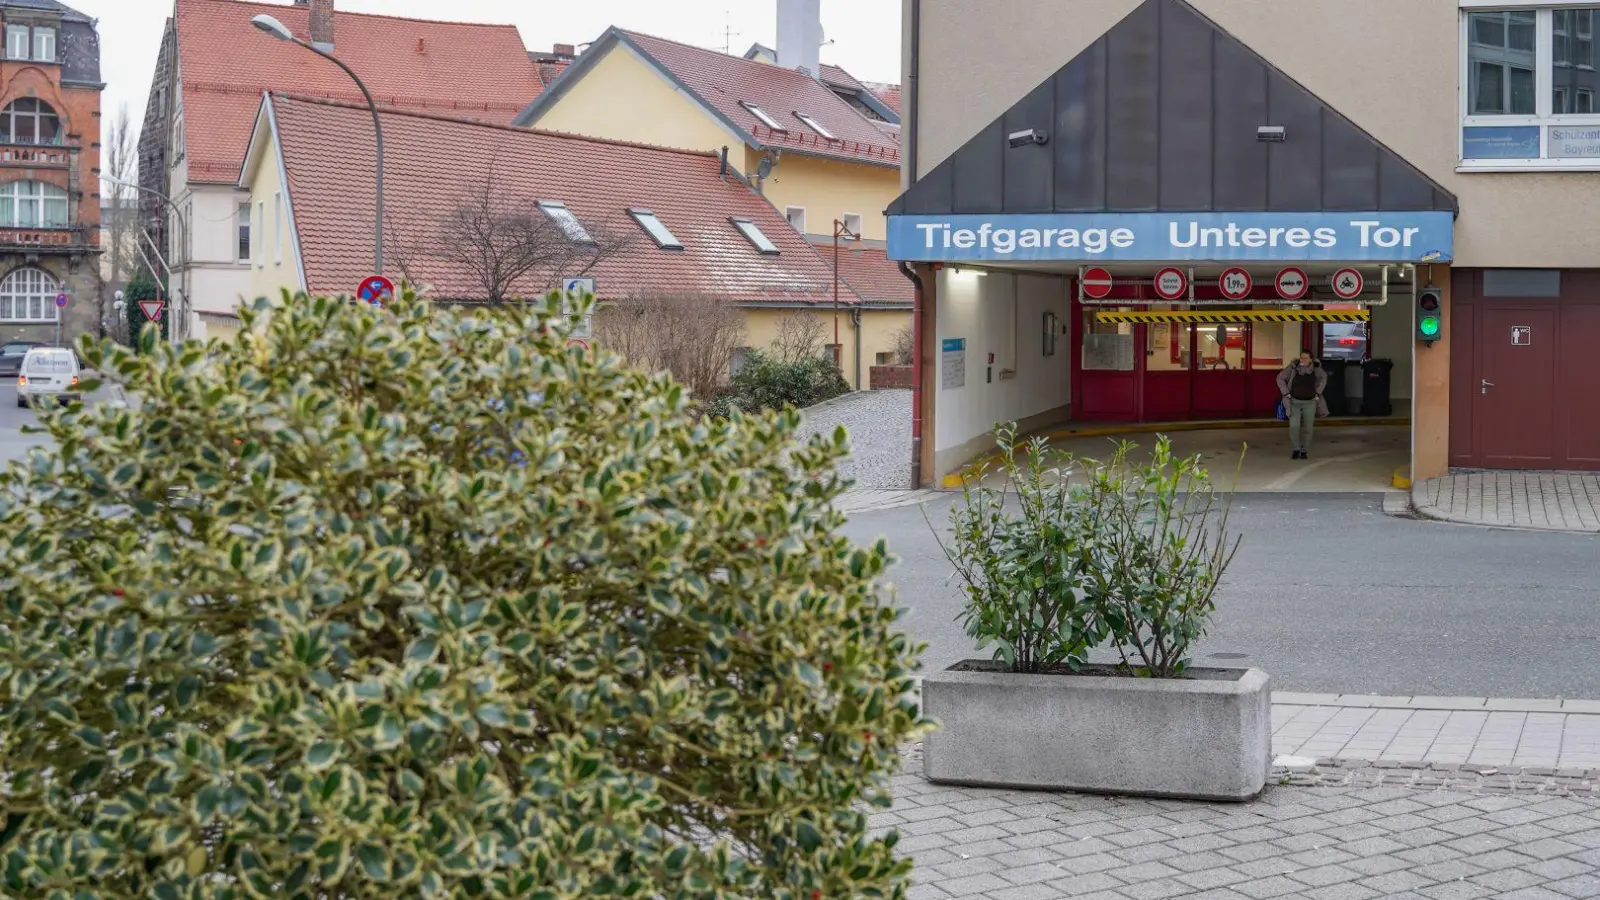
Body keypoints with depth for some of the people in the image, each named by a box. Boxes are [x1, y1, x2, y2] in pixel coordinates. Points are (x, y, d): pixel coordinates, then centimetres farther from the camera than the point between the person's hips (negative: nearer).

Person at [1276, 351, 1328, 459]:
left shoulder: (1315, 368, -10)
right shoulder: (1293, 367, -16)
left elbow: (1324, 377, 12)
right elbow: (1280, 378, -3)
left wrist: (1318, 393, 6)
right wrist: (1286, 393, -8)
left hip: (1310, 403, 2)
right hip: (1294, 402, -2)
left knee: (1308, 428, 5)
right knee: (1294, 426, -16)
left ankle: (1304, 451, 23)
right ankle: (1296, 449, 3)